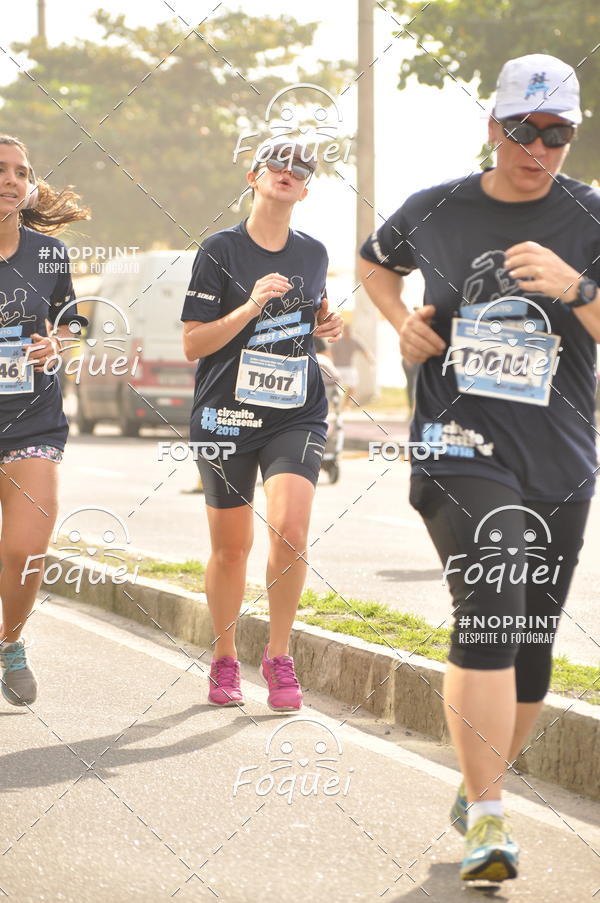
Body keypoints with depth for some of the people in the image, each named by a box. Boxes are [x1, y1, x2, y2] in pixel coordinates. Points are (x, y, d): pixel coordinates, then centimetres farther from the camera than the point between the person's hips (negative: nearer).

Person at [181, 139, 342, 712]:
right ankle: (224, 660, 26)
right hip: (226, 417, -2)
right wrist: (251, 308, -18)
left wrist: (325, 327, 6)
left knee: (290, 530, -18)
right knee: (230, 547, 5)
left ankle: (279, 656, -2)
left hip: (297, 416, 2)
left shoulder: (314, 255, 9)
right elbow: (193, 344, -6)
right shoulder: (220, 251, -3)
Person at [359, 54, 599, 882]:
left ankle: (483, 789, 34)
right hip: (460, 444, -2)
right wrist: (402, 321, 7)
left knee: (529, 651, 10)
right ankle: (486, 823, -24)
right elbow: (375, 263, 26)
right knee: (490, 604, -23)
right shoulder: (437, 210, 4)